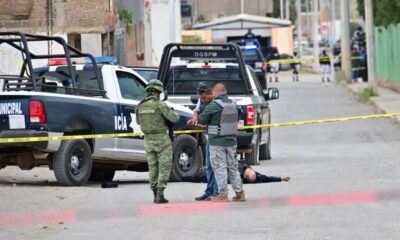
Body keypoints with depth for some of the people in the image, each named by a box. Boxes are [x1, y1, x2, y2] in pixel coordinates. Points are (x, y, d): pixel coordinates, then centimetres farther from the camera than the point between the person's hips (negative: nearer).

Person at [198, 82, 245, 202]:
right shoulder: (233, 104, 7)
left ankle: (223, 194, -1)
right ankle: (239, 193, 11)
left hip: (217, 142, -6)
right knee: (232, 167, 13)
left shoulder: (213, 106, -14)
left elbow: (202, 120, -8)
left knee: (220, 168, -1)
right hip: (231, 141, 6)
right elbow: (237, 119, 15)